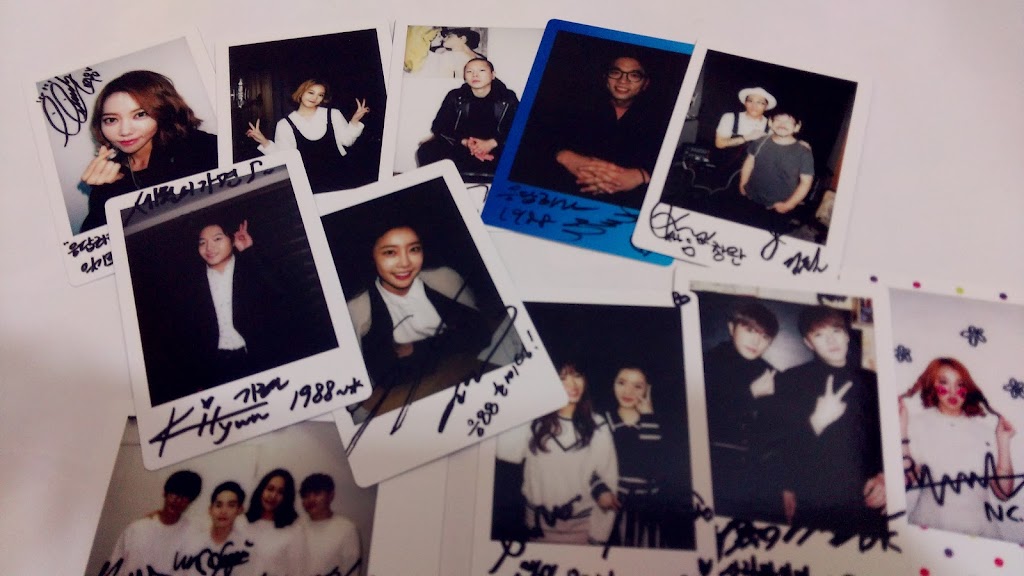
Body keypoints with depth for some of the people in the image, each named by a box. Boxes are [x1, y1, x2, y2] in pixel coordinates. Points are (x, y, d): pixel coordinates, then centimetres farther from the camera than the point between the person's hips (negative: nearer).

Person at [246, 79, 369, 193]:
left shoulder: (333, 115, 3)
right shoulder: (285, 124, 0)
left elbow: (346, 140, 2)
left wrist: (355, 120, -10)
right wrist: (264, 142, -14)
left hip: (336, 175, 1)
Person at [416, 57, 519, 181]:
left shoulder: (508, 98, 5)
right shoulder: (455, 97, 10)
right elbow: (440, 126, 1)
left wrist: (491, 143, -22)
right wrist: (465, 142, -17)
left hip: (496, 149, -1)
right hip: (459, 147, 1)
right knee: (426, 151, -27)